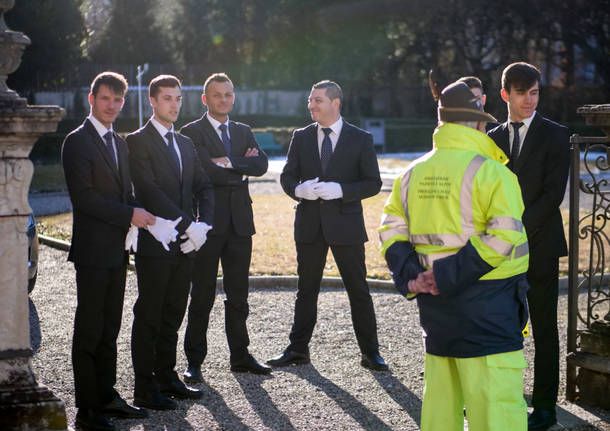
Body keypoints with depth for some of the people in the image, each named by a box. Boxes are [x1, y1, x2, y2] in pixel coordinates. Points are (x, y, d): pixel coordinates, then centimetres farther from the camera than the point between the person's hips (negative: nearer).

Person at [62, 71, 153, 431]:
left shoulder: (119, 143, 16)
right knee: (89, 331, -2)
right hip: (93, 250, -8)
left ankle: (107, 397, 21)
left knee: (110, 329, 13)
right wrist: (129, 214, -17)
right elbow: (83, 196, -17)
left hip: (117, 251, 8)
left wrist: (138, 215, 1)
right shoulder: (78, 142, -9)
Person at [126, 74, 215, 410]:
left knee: (173, 314, 11)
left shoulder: (185, 143, 17)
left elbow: (203, 186, 14)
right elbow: (150, 191, -16)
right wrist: (188, 225, -18)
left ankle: (166, 377, 21)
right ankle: (145, 388, 4)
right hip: (154, 243, -7)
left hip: (185, 243, 7)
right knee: (149, 316, -1)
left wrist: (203, 224, -4)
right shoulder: (138, 141, -7)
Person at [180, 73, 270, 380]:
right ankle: (194, 360, 7)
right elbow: (206, 172, -17)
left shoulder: (243, 131, 16)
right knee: (202, 295, 0)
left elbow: (261, 165, -1)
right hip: (207, 224, -5)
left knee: (238, 294, 10)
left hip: (239, 223, 5)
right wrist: (242, 170, -6)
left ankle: (240, 356, 18)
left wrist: (229, 163, -12)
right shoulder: (192, 132, -3)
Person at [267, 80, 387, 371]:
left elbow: (373, 183, -4)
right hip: (309, 225, 3)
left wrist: (340, 190, -18)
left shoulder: (360, 139, -2)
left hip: (345, 225, -3)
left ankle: (370, 352, 9)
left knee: (359, 290, 1)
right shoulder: (301, 137, 8)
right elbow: (287, 176, 10)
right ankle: (298, 349, 18)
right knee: (306, 290, 10)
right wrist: (298, 190, -13)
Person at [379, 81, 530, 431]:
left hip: (434, 298, 7)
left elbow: (392, 227, 9)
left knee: (441, 390, 17)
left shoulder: (414, 172, 10)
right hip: (485, 300, -7)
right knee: (496, 399, -6)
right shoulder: (490, 171, -11)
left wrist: (408, 276, 1)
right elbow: (504, 235, -21)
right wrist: (450, 274, -18)